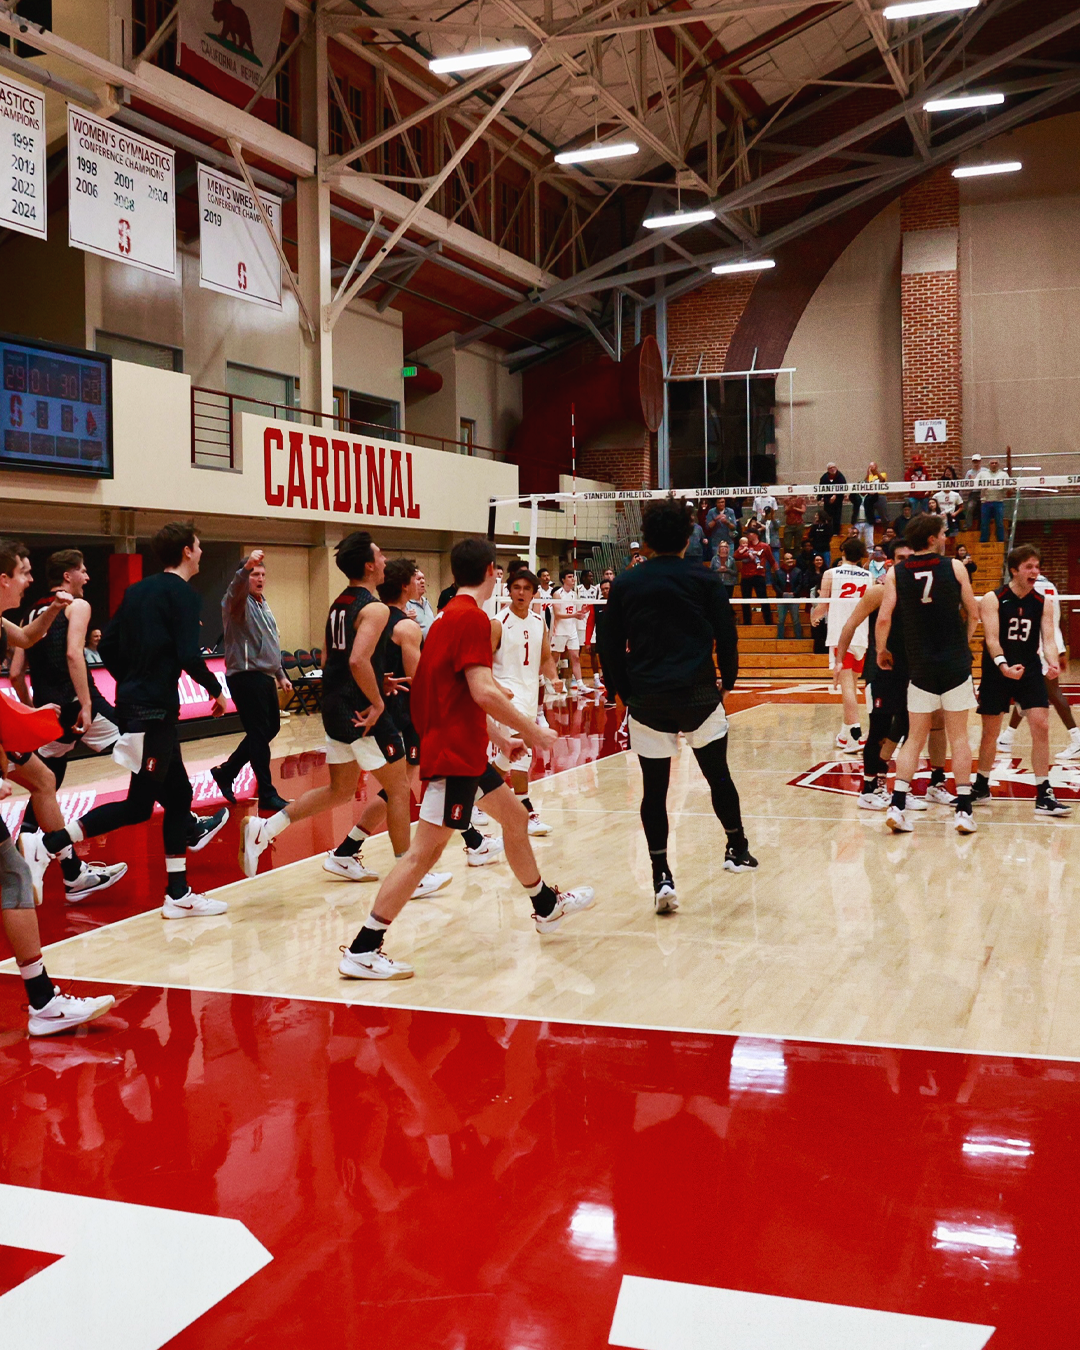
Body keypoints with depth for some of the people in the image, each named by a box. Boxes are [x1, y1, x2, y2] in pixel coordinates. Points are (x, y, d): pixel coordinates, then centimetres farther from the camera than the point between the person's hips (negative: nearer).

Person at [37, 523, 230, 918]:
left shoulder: (138, 590, 14)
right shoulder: (183, 594, -9)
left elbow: (108, 645, 14)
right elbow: (188, 656, -19)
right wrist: (215, 689, -4)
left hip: (133, 703, 9)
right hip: (155, 709, -9)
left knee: (177, 794, 12)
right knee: (138, 805, -3)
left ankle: (178, 894, 15)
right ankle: (52, 842, -5)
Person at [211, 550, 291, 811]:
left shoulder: (264, 605, 19)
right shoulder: (238, 601, -8)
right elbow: (235, 588, -34)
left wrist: (281, 674, 24)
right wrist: (246, 567, -53)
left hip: (265, 677, 9)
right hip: (246, 677, -9)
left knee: (270, 728, 15)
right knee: (259, 734, -7)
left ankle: (225, 771, 26)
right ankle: (267, 795, -1)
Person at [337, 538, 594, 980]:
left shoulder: (452, 615, 15)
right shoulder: (472, 617, -15)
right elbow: (483, 692, -23)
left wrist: (500, 736, 26)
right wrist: (533, 731, -13)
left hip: (464, 749, 11)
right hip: (453, 754, -11)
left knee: (516, 818, 21)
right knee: (426, 850, -10)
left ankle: (546, 906, 39)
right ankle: (362, 949, -8)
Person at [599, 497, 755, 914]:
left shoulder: (625, 585, 6)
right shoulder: (704, 580, 2)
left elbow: (612, 649, 7)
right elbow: (727, 638, 0)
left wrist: (627, 696, 15)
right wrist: (727, 683, 15)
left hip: (647, 703, 1)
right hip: (699, 697, -1)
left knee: (654, 789, 4)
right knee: (718, 775, 16)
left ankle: (661, 877, 0)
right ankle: (737, 849, 29)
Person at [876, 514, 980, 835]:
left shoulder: (895, 573, -1)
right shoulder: (955, 567, -2)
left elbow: (884, 619, -9)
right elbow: (973, 614, 5)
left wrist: (881, 651, 8)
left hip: (920, 667, 1)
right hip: (956, 664, -1)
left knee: (915, 738, 9)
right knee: (958, 737, 6)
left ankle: (897, 806, -2)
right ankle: (963, 810, 5)